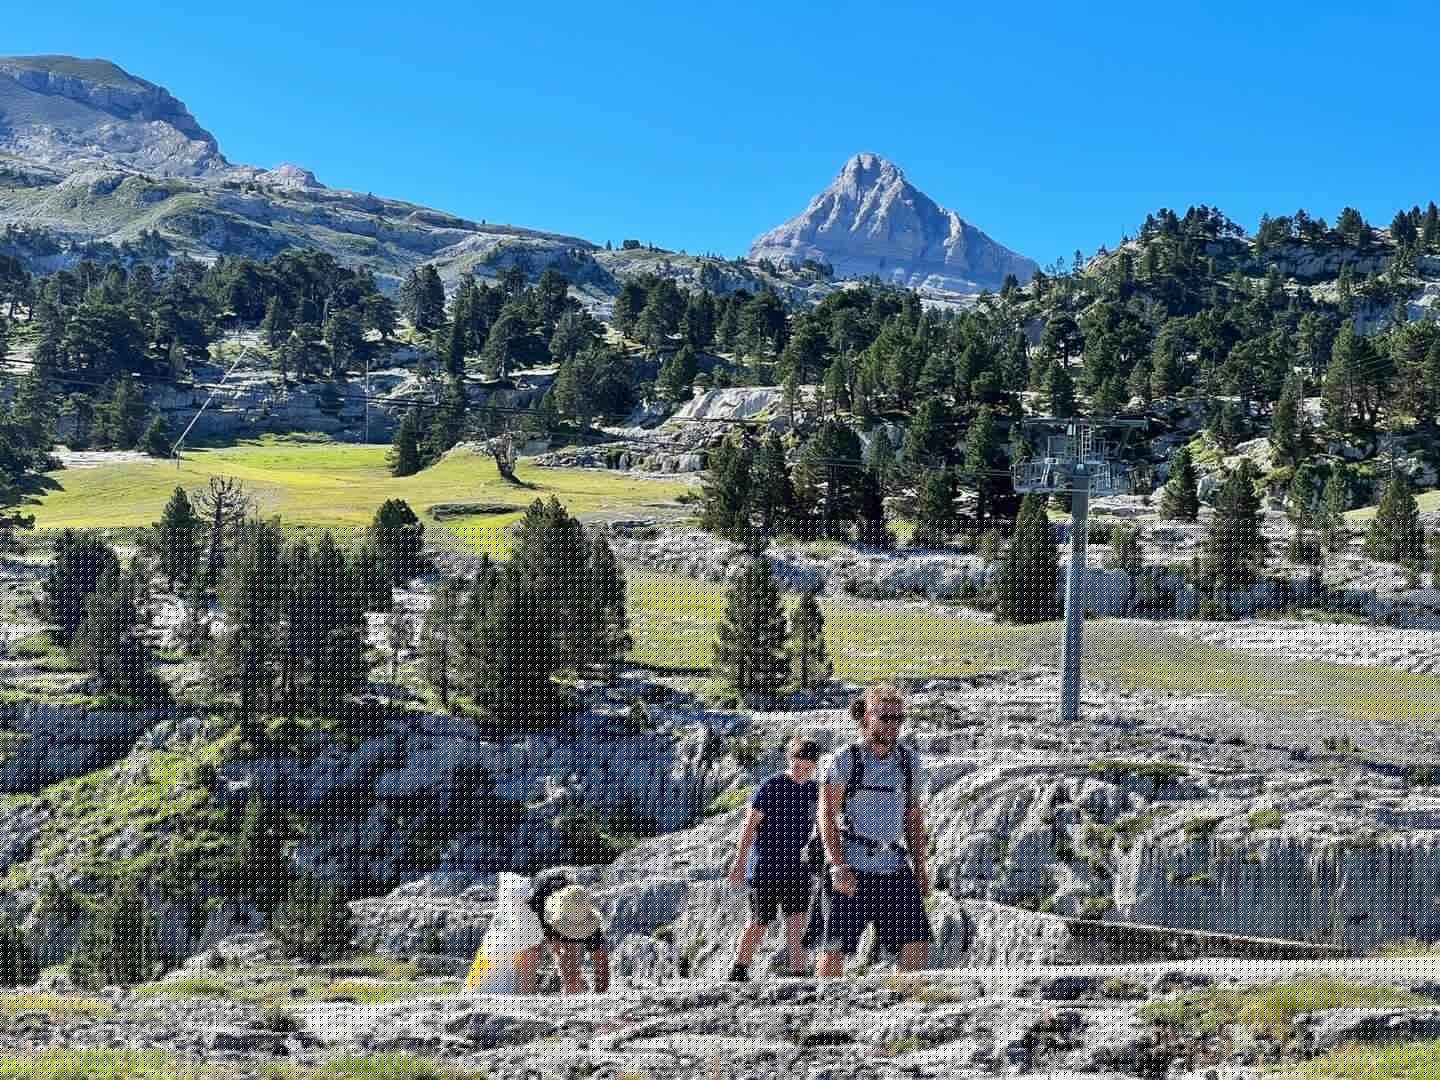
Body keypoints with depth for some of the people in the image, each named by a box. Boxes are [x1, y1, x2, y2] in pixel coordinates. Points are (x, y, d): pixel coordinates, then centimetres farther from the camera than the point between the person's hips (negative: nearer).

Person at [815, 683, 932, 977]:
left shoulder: (908, 760, 11)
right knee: (835, 950, -2)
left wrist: (919, 867, 12)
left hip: (895, 871, 5)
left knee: (917, 944, -6)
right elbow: (826, 815, -9)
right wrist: (838, 867, -17)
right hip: (850, 872, -4)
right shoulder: (844, 759, -5)